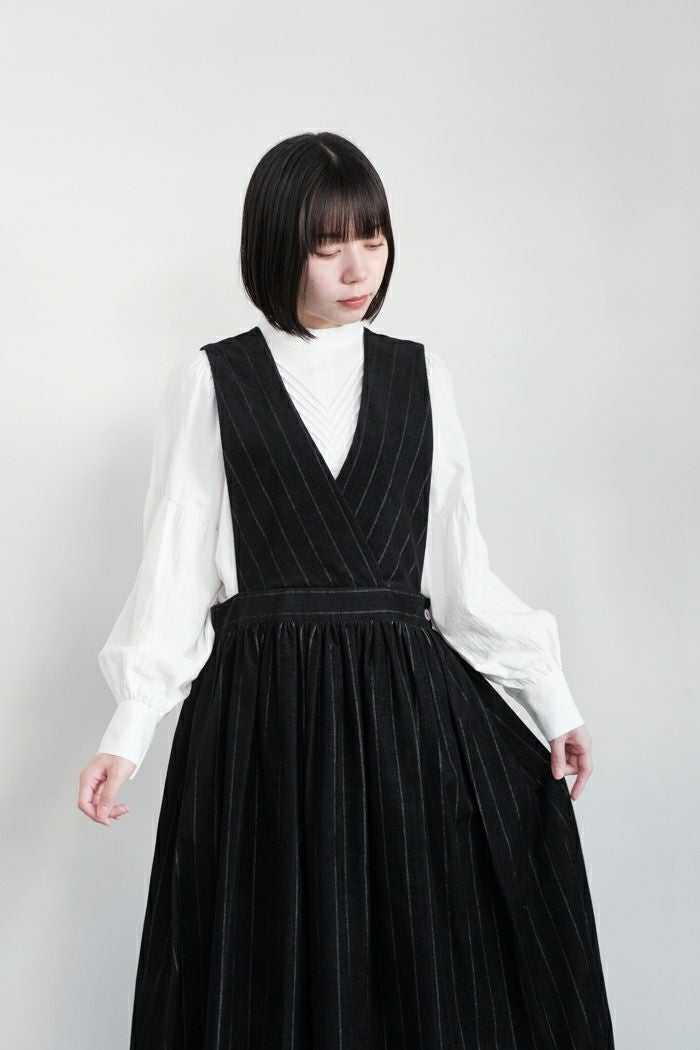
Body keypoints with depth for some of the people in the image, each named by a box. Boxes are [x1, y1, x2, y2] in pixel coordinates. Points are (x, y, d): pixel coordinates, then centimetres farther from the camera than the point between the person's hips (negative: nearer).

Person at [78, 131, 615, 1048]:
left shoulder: (420, 377, 8)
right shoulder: (210, 383, 2)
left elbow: (460, 564, 9)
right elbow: (176, 567, 1)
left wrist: (552, 697, 5)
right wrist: (130, 728, -8)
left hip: (409, 700, 2)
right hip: (262, 709, -2)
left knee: (432, 963, 7)